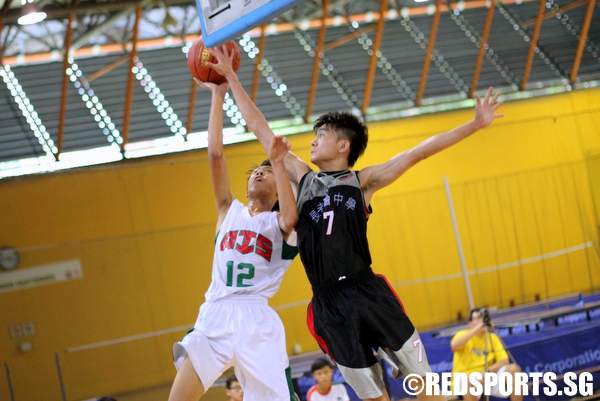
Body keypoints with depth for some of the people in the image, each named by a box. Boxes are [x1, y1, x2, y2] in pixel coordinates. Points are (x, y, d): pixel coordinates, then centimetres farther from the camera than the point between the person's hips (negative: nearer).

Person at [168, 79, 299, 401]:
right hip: (214, 317, 3)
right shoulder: (230, 211, 21)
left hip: (257, 321, -3)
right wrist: (218, 95, 11)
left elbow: (290, 218, -15)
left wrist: (278, 162, -12)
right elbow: (215, 154, 13)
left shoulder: (278, 222, 12)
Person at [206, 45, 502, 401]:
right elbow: (260, 128, 17)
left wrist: (475, 124, -5)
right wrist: (231, 78, 18)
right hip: (328, 305, 3)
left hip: (368, 293, -2)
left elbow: (419, 153, 1)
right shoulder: (304, 178, 15)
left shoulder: (362, 181, 7)